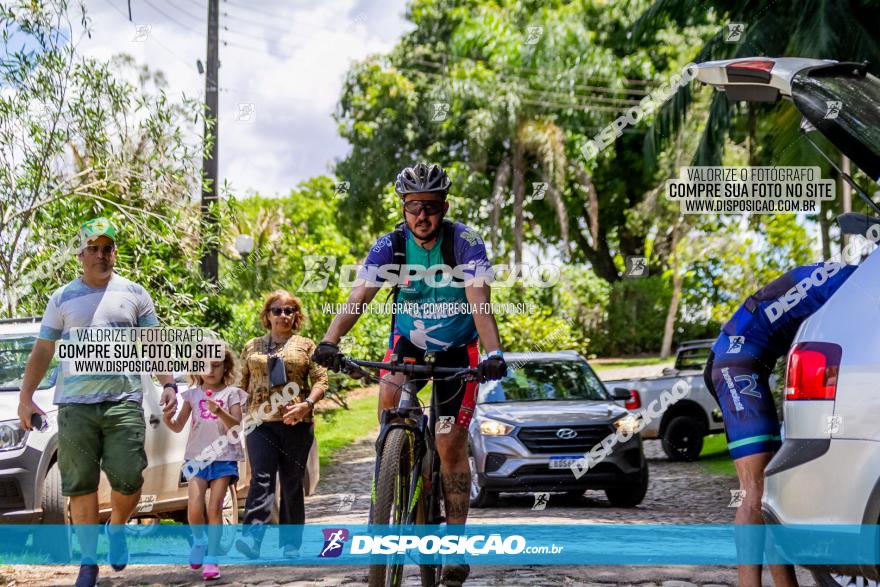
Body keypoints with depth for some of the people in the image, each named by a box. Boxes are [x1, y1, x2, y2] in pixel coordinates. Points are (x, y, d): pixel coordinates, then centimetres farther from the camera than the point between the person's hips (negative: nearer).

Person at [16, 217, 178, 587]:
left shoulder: (133, 293, 9)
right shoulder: (63, 298, 9)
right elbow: (42, 351, 9)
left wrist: (168, 385, -2)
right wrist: (25, 396, 1)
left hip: (124, 400, 0)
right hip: (74, 404, 1)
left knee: (129, 480, -8)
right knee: (80, 486, 1)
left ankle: (117, 529, 22)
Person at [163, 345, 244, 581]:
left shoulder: (231, 393, 3)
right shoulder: (193, 394, 10)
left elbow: (236, 425, -8)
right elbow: (178, 427, 12)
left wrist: (220, 411, -26)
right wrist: (167, 419, -10)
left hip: (224, 458, -2)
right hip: (197, 457, 2)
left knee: (214, 508, -8)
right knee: (194, 509, -12)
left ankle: (211, 559, -2)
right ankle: (199, 540, 18)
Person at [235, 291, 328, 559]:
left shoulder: (305, 346, 10)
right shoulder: (252, 347, 17)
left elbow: (321, 379, 2)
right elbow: (243, 383, 20)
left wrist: (306, 404, -14)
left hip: (296, 424, 0)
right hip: (261, 422, 0)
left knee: (292, 484, 3)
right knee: (261, 479, -15)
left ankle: (291, 543, 11)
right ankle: (252, 537, -28)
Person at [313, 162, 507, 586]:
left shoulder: (465, 243, -22)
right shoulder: (391, 245, -16)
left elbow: (479, 303, -32)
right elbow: (358, 298, -25)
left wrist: (494, 352, -49)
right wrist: (329, 341, -42)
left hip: (456, 348, -2)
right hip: (408, 340, 2)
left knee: (451, 444, -6)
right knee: (389, 401, -27)